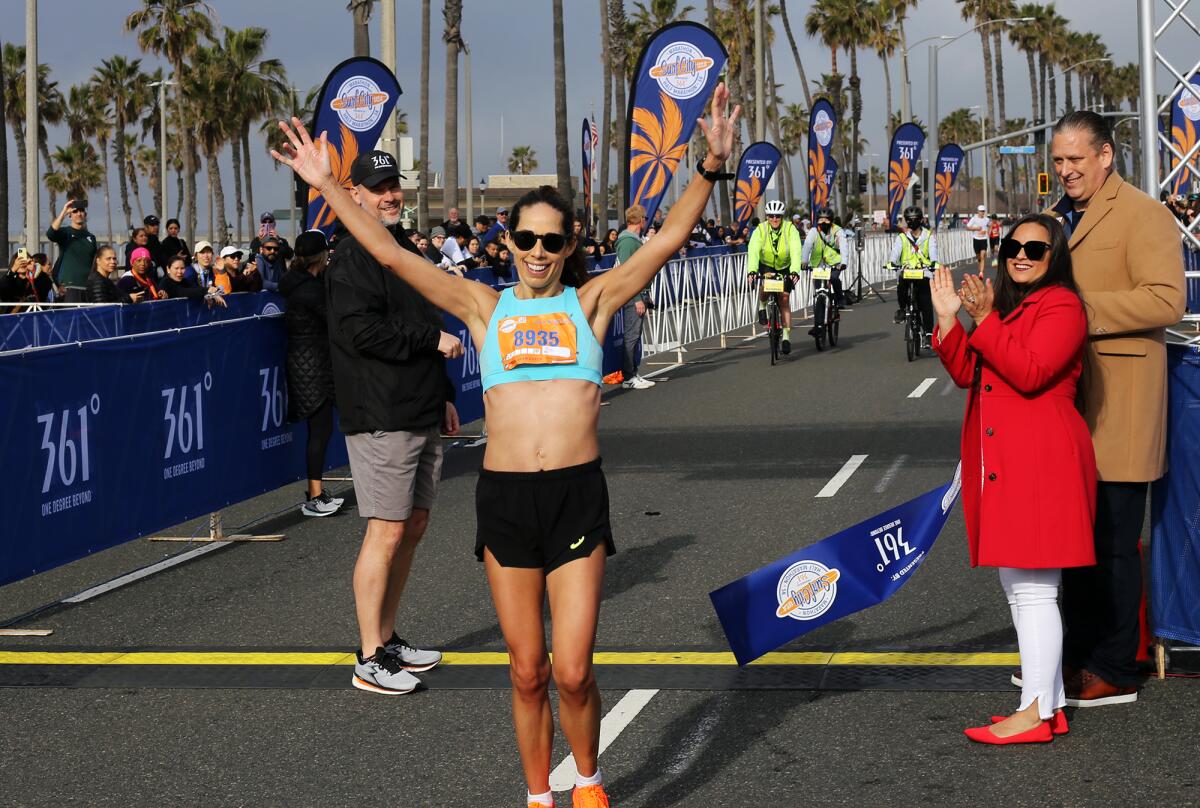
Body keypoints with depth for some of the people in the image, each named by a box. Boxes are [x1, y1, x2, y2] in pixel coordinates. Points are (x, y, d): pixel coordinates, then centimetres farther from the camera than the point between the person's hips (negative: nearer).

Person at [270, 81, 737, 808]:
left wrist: (711, 169, -15)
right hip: (505, 497, 1)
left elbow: (669, 240, -3)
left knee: (573, 672, -3)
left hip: (579, 496, -1)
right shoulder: (486, 308, 8)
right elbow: (392, 256, 6)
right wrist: (329, 187, 1)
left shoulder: (592, 302, 6)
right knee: (528, 672, 8)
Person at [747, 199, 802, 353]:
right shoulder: (760, 230, -19)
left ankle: (786, 336, -3)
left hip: (785, 268, 0)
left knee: (784, 299, -9)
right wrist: (751, 271, -47)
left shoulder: (790, 229, -21)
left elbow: (796, 251, -32)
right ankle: (762, 306, 5)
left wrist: (794, 271, -47)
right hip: (766, 266, 0)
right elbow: (753, 251, -31)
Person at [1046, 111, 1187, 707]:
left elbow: (1167, 299, -21)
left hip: (1117, 402, -9)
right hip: (1068, 396, 9)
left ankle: (1113, 673, 5)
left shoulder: (1142, 214, -10)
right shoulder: (1060, 217, 18)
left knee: (1112, 544, -3)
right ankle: (1077, 657, 26)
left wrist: (1083, 310, -23)